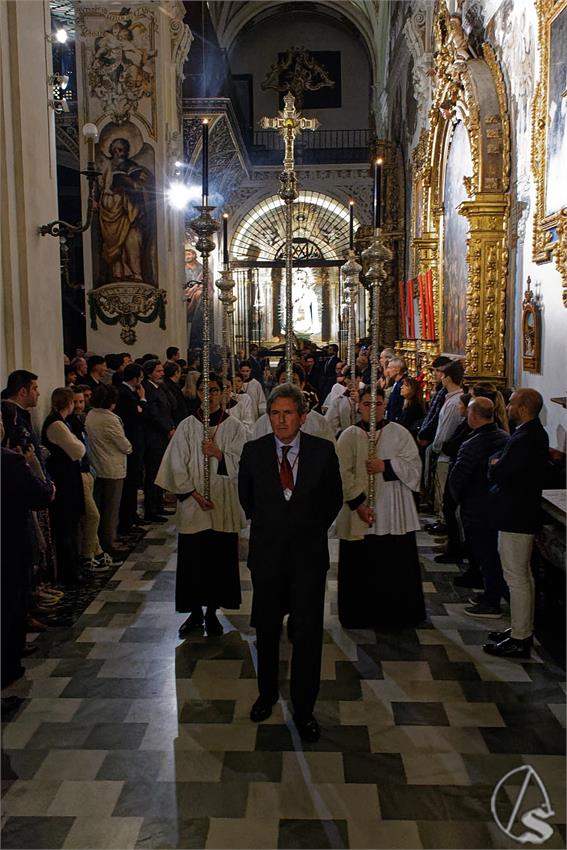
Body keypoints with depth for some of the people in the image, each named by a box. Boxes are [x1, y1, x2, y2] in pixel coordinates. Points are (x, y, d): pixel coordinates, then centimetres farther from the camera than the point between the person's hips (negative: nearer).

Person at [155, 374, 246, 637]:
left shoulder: (234, 426, 1)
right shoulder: (187, 426, 2)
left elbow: (242, 463, -3)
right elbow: (177, 465, -1)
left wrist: (219, 454, -18)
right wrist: (194, 494, -10)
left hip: (224, 504, 0)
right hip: (192, 504, 0)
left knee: (220, 557, 5)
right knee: (192, 558, 4)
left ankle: (212, 612, 19)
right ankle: (195, 612, 18)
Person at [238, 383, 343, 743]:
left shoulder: (323, 451, -6)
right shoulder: (253, 451, -4)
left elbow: (334, 498, 7)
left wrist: (315, 528, 7)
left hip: (309, 554, -1)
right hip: (267, 552, 1)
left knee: (308, 632, 4)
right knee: (266, 629, 15)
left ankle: (304, 708, 20)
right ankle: (267, 693, 37)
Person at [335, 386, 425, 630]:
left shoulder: (399, 433, 4)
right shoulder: (349, 436, 1)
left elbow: (413, 466, -3)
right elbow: (344, 474, -5)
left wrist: (386, 466, -16)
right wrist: (359, 504, -14)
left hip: (394, 514, 1)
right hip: (360, 514, 0)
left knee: (397, 566, 4)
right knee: (361, 567, 5)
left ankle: (398, 615, 19)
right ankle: (361, 616, 19)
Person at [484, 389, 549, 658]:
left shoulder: (526, 439, -24)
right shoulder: (534, 433, 9)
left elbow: (498, 474, -22)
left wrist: (494, 465, -4)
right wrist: (499, 465, -3)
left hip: (516, 517, -11)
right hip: (522, 513, 11)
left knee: (517, 579, -2)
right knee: (523, 577, 18)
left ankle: (519, 640, 7)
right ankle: (523, 631, 30)